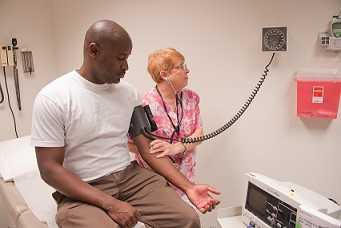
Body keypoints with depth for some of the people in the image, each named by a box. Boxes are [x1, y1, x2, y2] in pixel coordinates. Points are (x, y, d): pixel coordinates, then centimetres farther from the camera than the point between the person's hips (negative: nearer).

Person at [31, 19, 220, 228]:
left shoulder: (128, 92, 2)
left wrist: (188, 187, -6)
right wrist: (110, 204, -21)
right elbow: (50, 169, -13)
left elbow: (148, 149, 3)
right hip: (81, 190, -3)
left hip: (130, 176, 4)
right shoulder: (52, 98, -12)